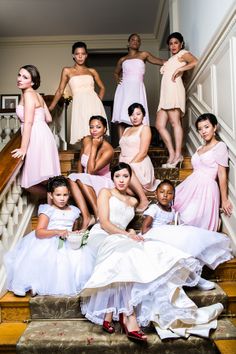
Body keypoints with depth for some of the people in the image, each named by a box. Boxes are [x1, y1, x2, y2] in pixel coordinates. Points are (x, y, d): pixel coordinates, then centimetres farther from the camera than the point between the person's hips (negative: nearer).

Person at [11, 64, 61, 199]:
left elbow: (28, 122, -17)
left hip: (37, 139, -9)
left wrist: (23, 148, -18)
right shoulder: (37, 95, 18)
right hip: (41, 136, 9)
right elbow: (49, 119, 18)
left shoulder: (28, 94, -9)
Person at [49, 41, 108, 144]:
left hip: (94, 104, 2)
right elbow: (60, 91, 14)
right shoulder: (67, 71, 11)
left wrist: (98, 102, 11)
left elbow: (102, 87, 25)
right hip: (80, 105, -2)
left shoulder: (92, 71, 15)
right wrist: (50, 108, 12)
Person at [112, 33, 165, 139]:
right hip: (124, 88, 2)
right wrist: (117, 79, 13)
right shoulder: (122, 60, 20)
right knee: (120, 119, -9)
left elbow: (160, 61, 12)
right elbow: (116, 73, 35)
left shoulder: (143, 54, 15)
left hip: (137, 88, -2)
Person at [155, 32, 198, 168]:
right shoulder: (171, 59, 35)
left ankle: (178, 155, -19)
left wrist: (178, 70, -12)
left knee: (175, 122, -16)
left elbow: (195, 62, -11)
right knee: (160, 125, -2)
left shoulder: (183, 53, 10)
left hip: (174, 89, -9)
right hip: (165, 93, 9)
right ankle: (172, 155, -4)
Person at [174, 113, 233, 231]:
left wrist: (224, 200, -7)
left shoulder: (220, 146, -3)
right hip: (191, 186, 8)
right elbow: (196, 171, 14)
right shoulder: (200, 148, 19)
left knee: (191, 220, -19)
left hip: (206, 188, -8)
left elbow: (222, 174, -7)